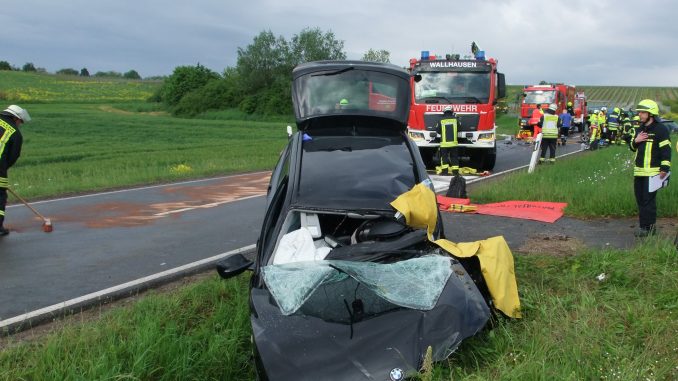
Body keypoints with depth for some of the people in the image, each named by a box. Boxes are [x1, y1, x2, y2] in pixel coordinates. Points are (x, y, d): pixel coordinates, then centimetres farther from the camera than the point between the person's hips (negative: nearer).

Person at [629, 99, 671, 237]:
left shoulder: (661, 129, -9)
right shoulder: (640, 129, 16)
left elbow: (666, 150, -12)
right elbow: (633, 147, 22)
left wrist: (664, 168, -17)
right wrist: (636, 140, 0)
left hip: (653, 172, -8)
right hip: (639, 171, 8)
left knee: (648, 200, -8)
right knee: (640, 199, 10)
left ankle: (649, 228, -2)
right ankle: (643, 226, 17)